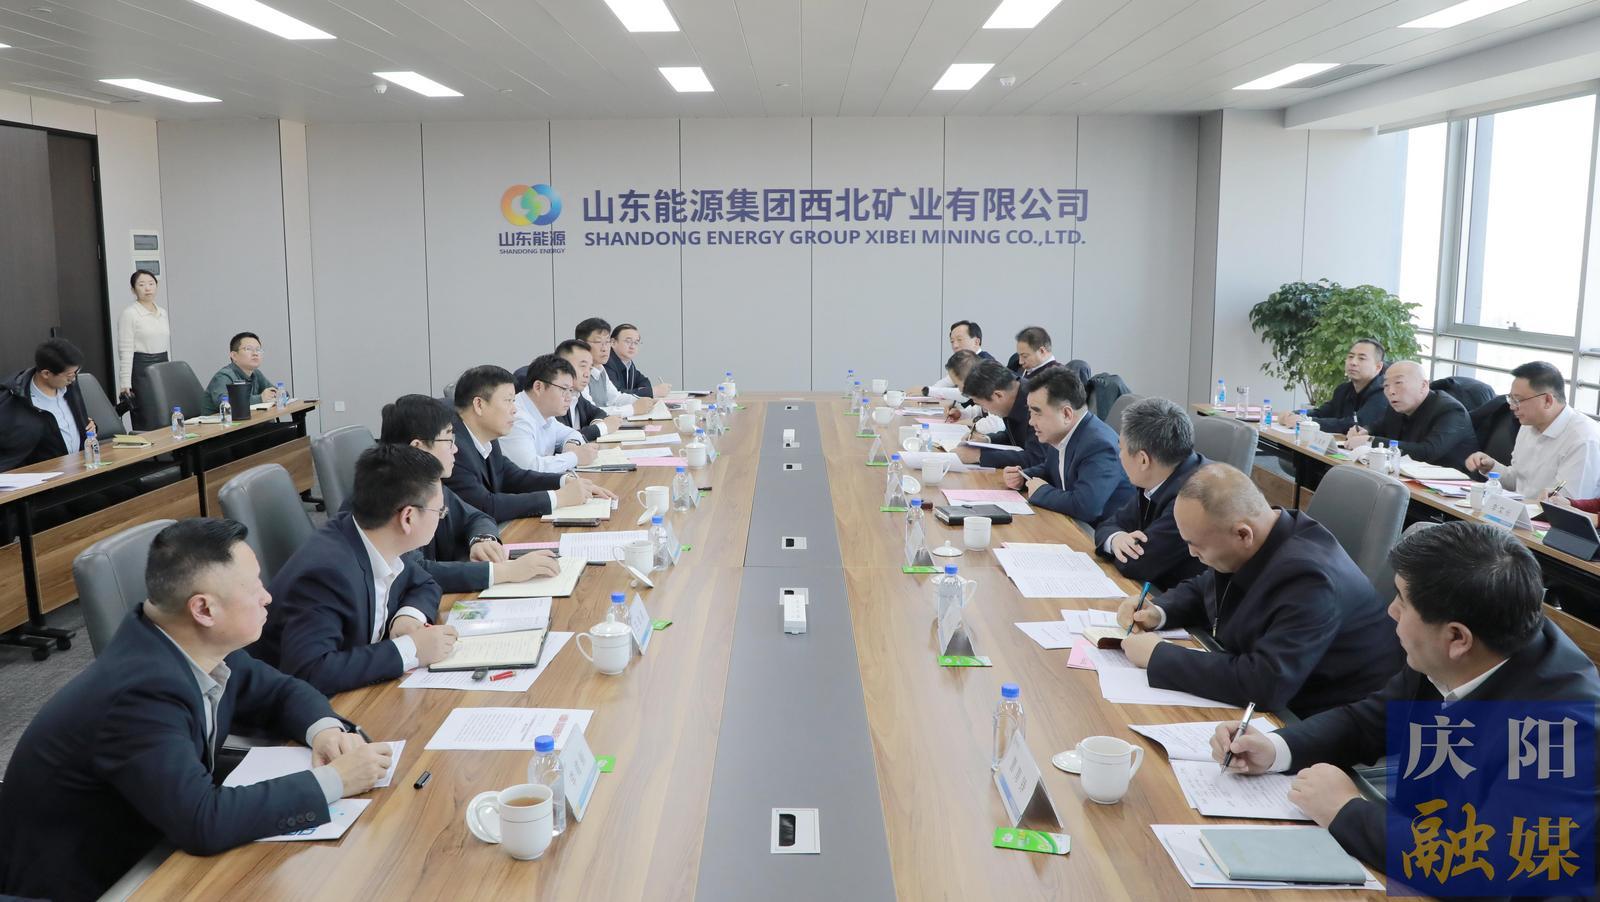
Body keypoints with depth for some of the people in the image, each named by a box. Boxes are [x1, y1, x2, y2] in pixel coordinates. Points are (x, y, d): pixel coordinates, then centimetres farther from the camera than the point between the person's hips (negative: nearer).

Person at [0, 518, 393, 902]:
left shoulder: (198, 648, -8)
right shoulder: (142, 691, -30)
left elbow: (280, 692, 8)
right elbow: (203, 822, -35)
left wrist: (325, 729, -12)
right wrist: (332, 781, -27)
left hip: (139, 847, 7)